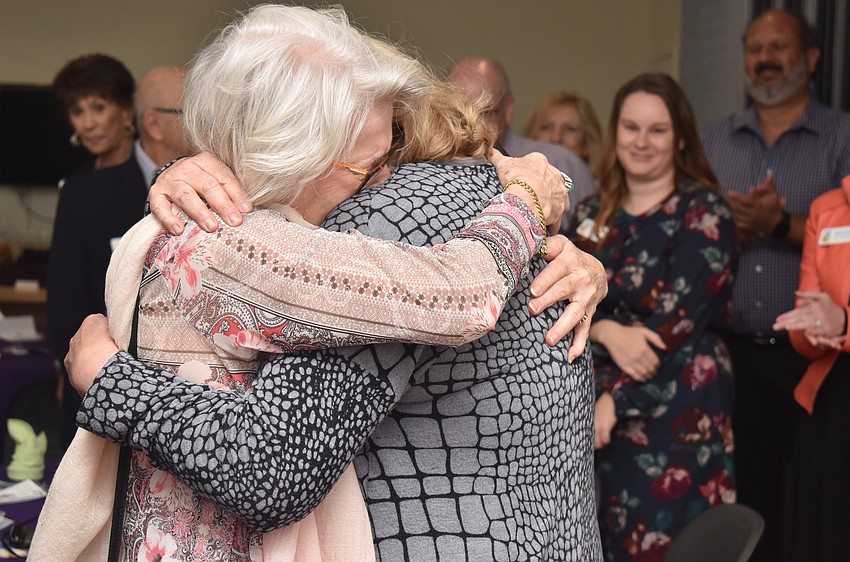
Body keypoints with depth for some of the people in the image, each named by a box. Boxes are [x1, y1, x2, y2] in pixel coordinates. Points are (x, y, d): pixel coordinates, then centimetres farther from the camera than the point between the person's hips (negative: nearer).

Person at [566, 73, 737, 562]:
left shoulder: (703, 212, -6)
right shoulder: (593, 216, 11)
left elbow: (676, 320, -13)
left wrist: (614, 399, -15)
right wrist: (608, 331, -18)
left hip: (677, 410, -5)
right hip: (598, 402, 5)